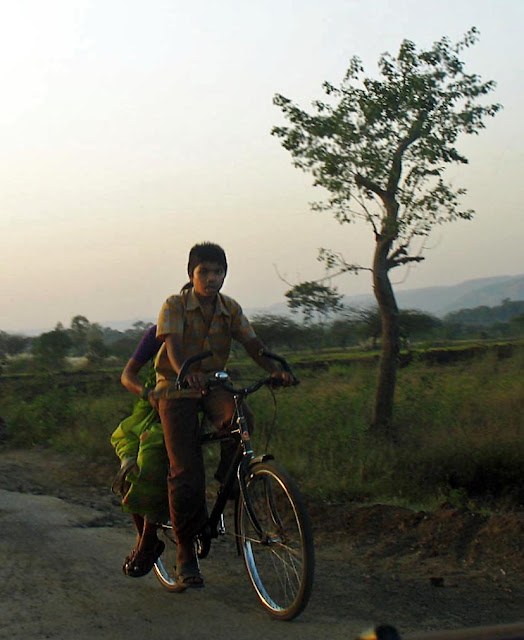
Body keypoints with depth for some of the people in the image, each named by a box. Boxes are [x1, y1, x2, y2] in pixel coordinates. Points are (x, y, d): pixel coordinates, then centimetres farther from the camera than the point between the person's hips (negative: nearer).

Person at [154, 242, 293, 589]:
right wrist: (186, 373, -46)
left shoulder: (231, 309, 3)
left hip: (214, 385, 3)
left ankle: (229, 473, -1)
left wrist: (276, 370, -27)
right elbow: (173, 345, -24)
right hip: (177, 389, -3)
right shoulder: (175, 306, -9)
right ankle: (186, 554, 3)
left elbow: (253, 345, -7)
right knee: (187, 474, -11)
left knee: (241, 418, -32)